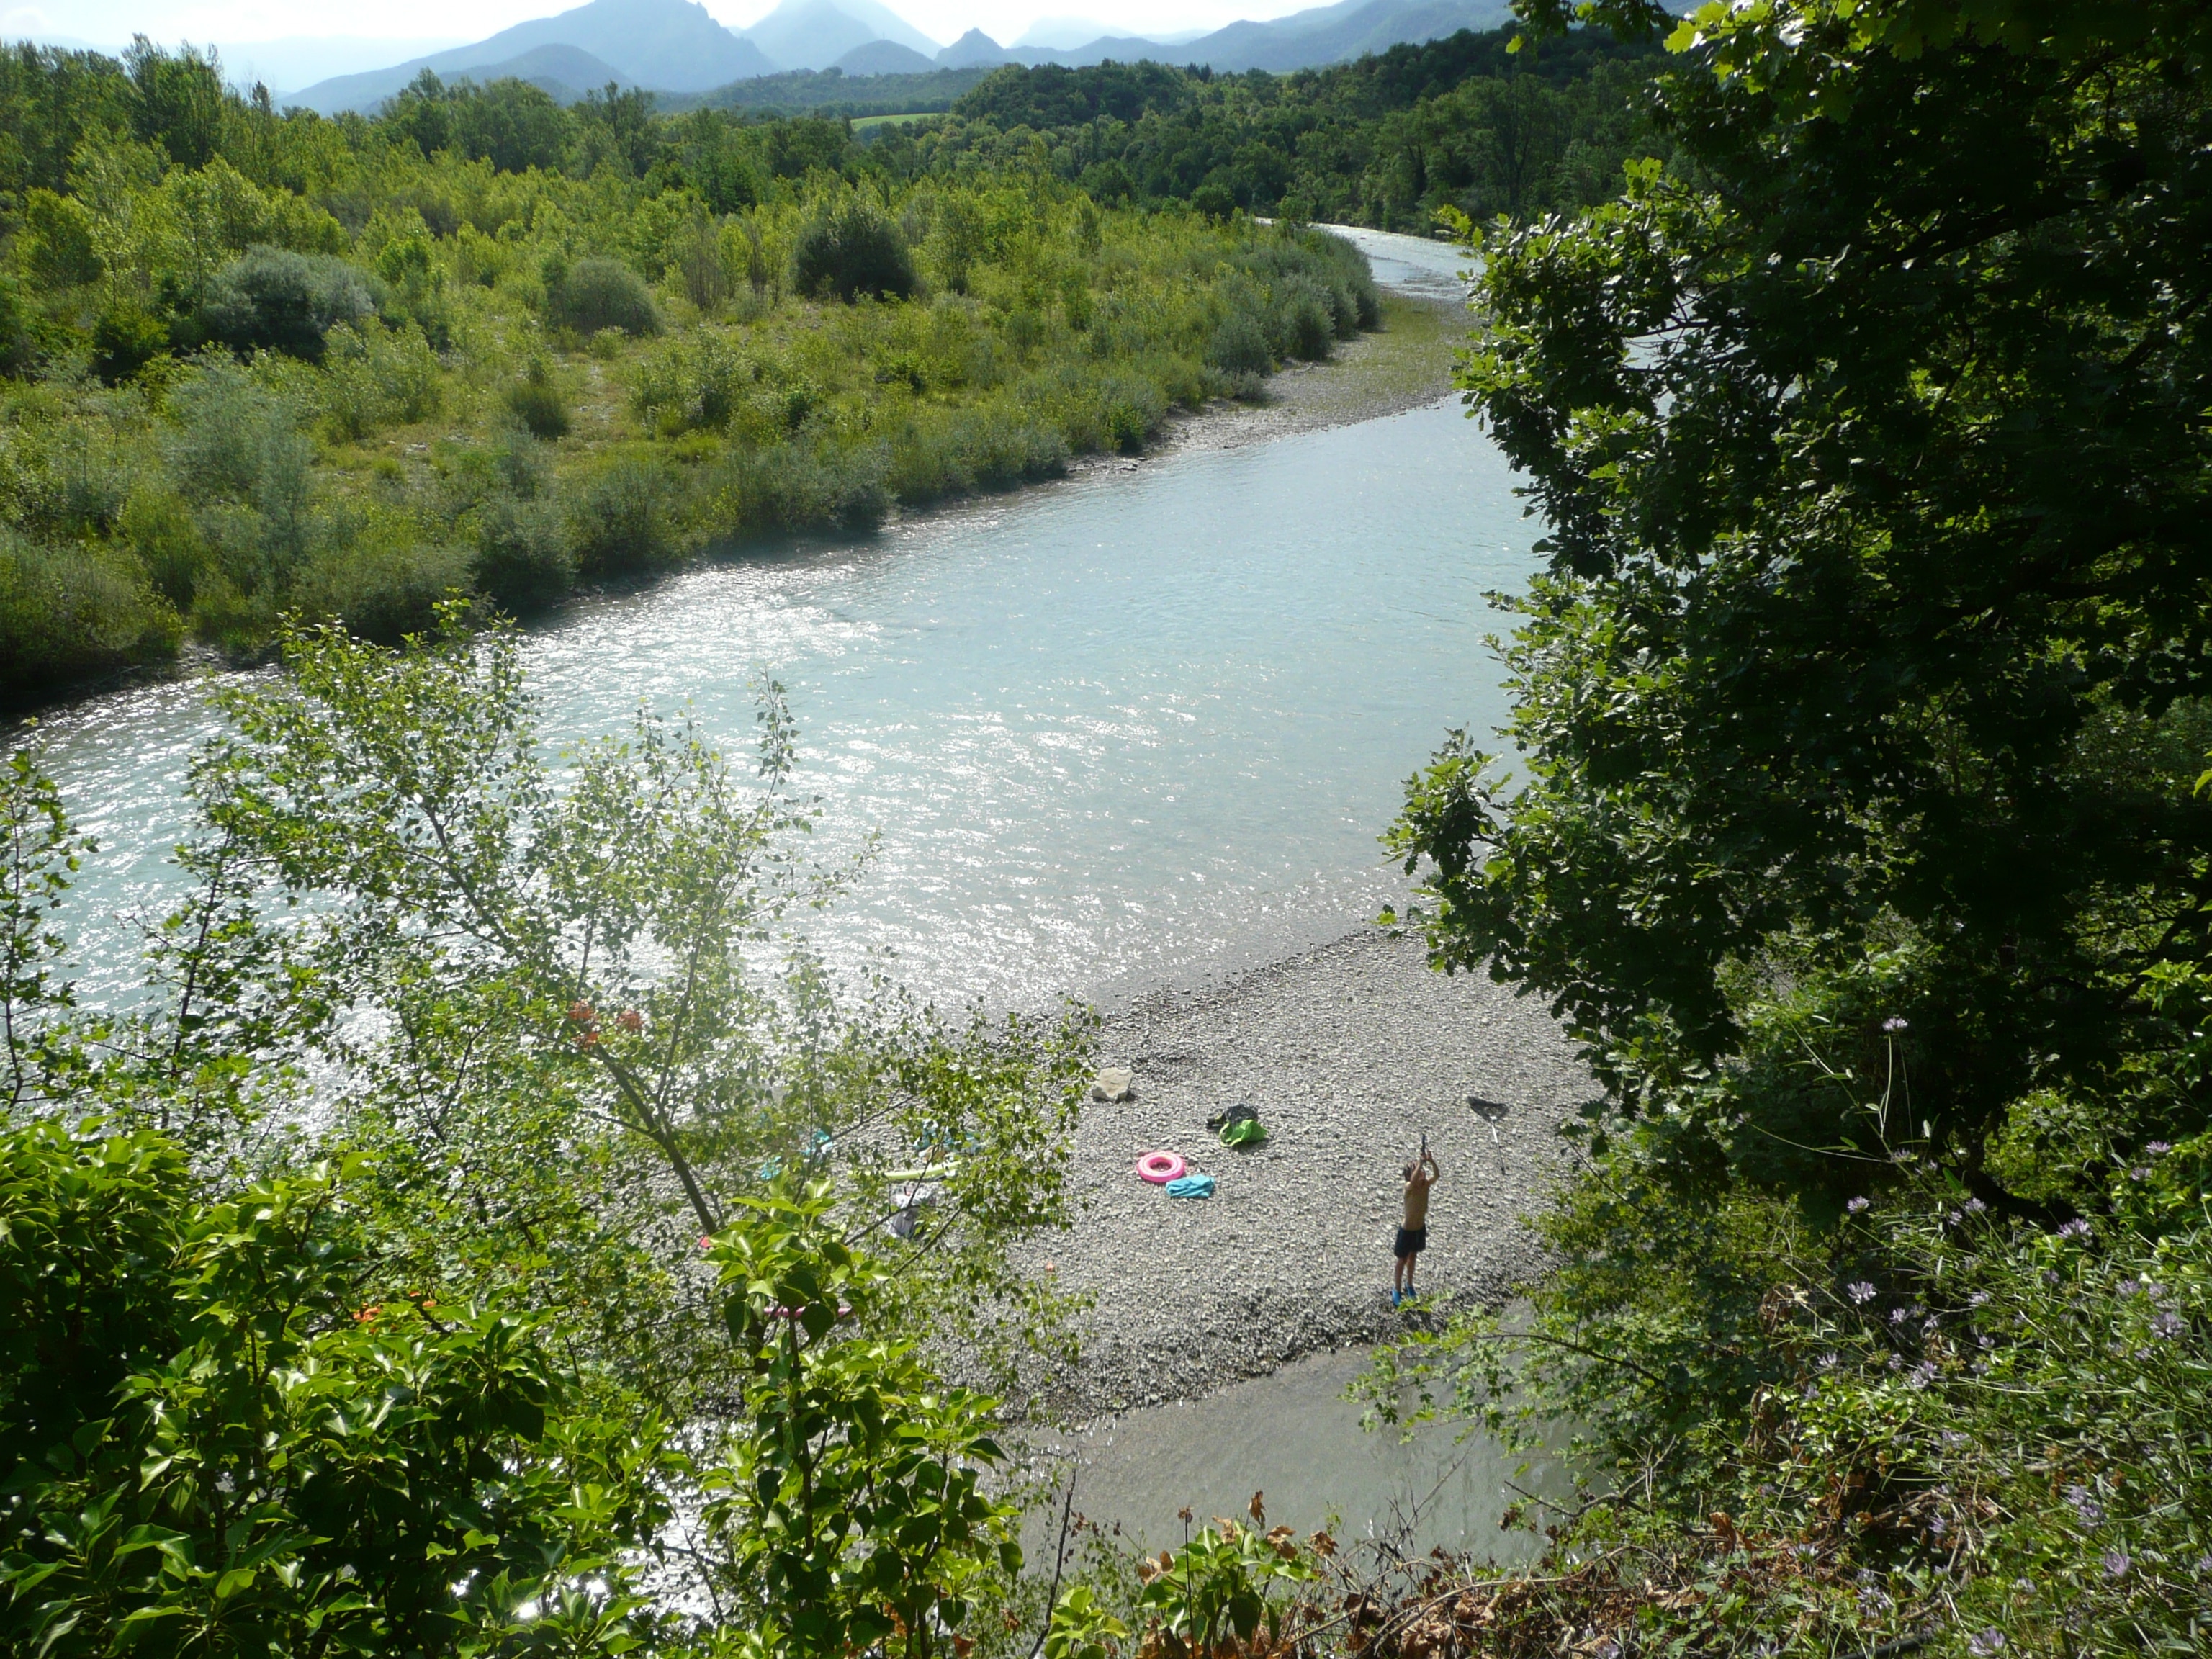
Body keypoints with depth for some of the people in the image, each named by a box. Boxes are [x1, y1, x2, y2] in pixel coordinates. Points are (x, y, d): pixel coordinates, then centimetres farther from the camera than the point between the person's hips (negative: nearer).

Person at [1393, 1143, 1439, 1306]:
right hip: (1407, 1230, -5)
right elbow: (1414, 1180, -50)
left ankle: (1409, 1284, 43)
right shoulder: (1409, 1187, -27)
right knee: (1403, 1259, 11)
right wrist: (1421, 1162, -55)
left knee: (1413, 1256, 24)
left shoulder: (1426, 1185, -12)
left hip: (1421, 1228, 5)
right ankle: (1397, 1289, 29)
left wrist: (1432, 1162, -46)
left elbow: (1436, 1176, -29)